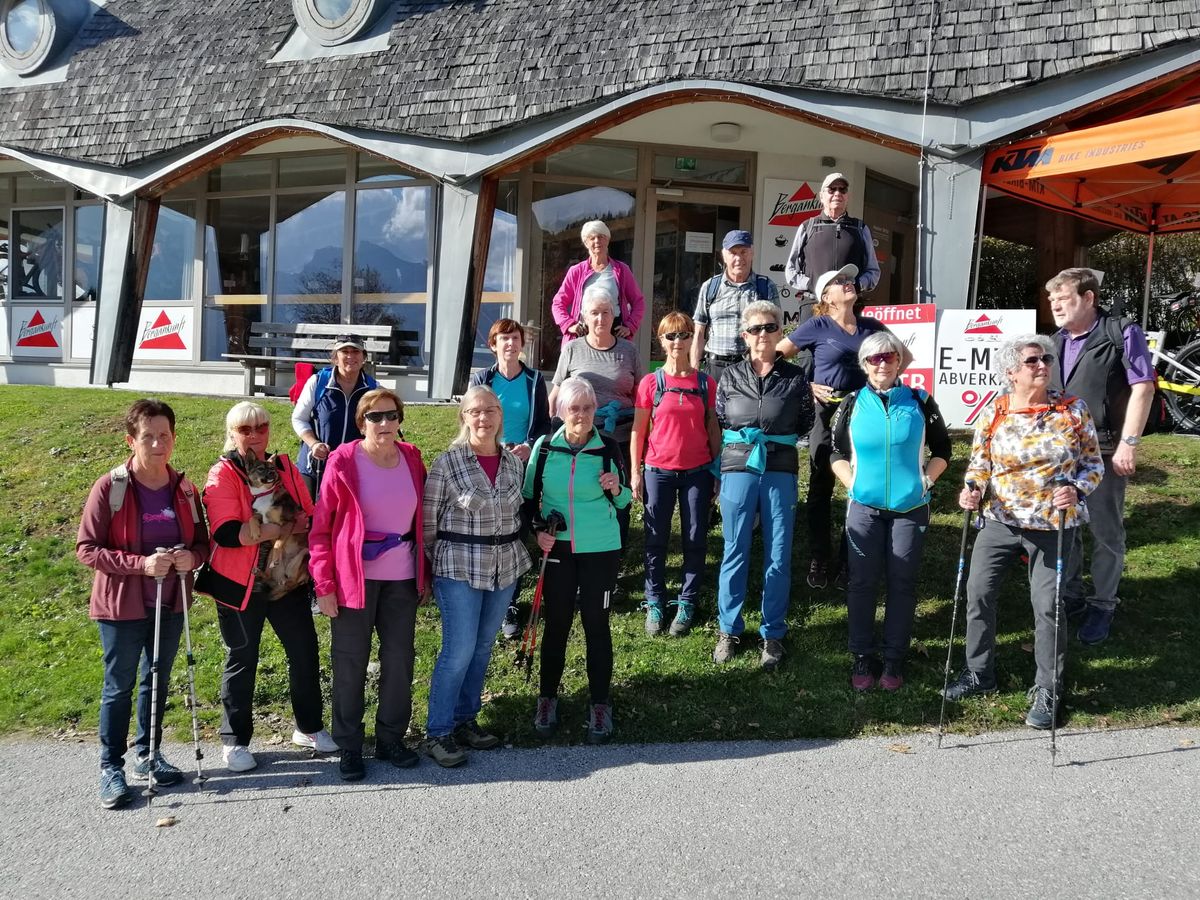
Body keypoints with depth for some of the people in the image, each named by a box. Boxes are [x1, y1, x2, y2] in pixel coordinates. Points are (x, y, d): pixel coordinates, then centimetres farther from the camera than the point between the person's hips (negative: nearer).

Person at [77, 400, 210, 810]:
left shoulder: (183, 488, -1)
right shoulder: (110, 487, -14)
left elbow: (202, 541, 8)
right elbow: (87, 548, -14)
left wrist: (192, 557, -16)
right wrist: (141, 564, -25)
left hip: (171, 603, 4)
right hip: (122, 606, -4)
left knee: (158, 681, 17)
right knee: (119, 686, 6)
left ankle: (149, 754, 33)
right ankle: (111, 767, 20)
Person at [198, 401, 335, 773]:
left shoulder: (285, 466, 6)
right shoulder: (223, 474, -8)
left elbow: (309, 516, 6)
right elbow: (226, 533, -20)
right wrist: (285, 528, -21)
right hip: (240, 585, -4)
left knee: (305, 651, 9)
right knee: (242, 660, 7)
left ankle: (309, 727, 28)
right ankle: (234, 741, 23)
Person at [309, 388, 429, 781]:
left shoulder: (412, 459, 3)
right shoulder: (343, 462, -9)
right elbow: (321, 527, -7)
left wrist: (425, 573, 12)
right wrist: (323, 584, -11)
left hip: (403, 578, 4)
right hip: (355, 578, -4)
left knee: (400, 660, 11)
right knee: (350, 664, 6)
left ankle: (391, 739, 27)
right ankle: (349, 747, 20)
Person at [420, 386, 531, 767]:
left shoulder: (514, 462, 5)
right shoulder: (447, 463, -10)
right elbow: (428, 522, -6)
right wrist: (426, 572, -5)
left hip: (505, 567, 5)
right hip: (460, 569, -5)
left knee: (483, 648, 13)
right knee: (459, 651, -6)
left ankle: (465, 719, 28)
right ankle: (437, 733, 7)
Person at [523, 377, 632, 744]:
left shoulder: (608, 448, -6)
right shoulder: (544, 447, -4)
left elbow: (623, 501, 5)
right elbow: (529, 496, 8)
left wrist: (616, 489, -16)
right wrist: (537, 529, -7)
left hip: (600, 550, -1)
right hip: (557, 548, 1)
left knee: (596, 624, 6)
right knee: (556, 623, 10)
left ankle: (601, 705, 19)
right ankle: (547, 697, 27)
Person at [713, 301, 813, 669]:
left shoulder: (794, 378, 3)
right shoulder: (731, 377, 5)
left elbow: (806, 424, 11)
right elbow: (718, 424, 12)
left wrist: (777, 443, 5)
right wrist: (734, 451, 6)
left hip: (780, 473, 0)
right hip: (738, 469, 0)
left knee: (778, 556, 3)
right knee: (734, 552, 4)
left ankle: (773, 634, 16)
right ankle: (728, 629, 18)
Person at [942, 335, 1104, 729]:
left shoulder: (1073, 410, -7)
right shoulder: (993, 413, -4)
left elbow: (1093, 463, 0)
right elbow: (979, 461, 6)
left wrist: (1076, 490, -19)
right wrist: (971, 488, -15)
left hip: (1052, 526, -2)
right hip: (1000, 520, 2)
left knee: (1047, 605, 1)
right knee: (978, 592, 6)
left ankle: (1047, 690, 19)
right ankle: (979, 673, 27)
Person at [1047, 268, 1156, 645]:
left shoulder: (1122, 333, -7)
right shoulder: (1056, 342, 12)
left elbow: (1142, 388, -11)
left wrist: (1129, 443, -17)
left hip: (1104, 452, -6)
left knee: (1106, 532, 4)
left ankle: (1102, 606, 17)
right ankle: (1069, 598, 27)